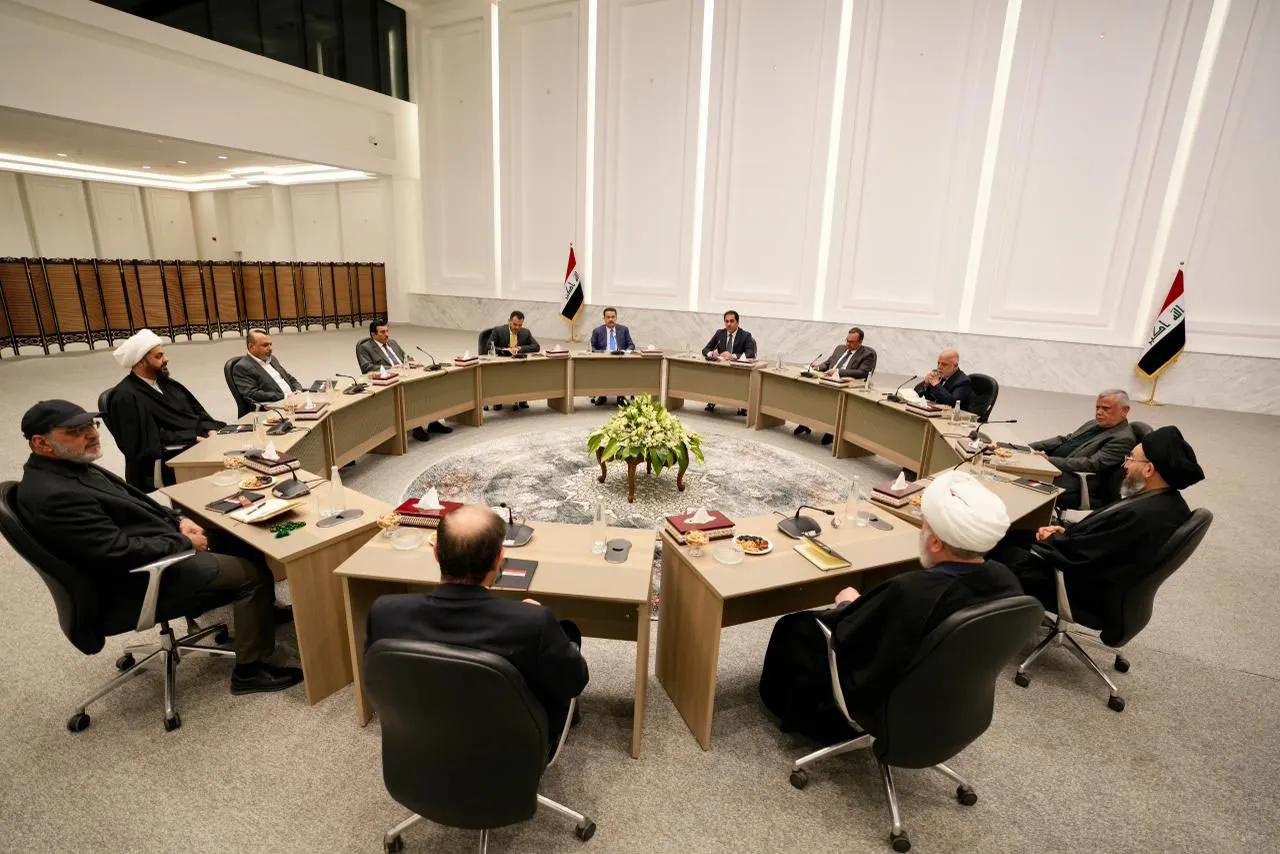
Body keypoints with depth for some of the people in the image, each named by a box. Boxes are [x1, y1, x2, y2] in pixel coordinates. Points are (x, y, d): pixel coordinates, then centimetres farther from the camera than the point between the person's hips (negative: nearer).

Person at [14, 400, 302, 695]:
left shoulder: (72, 466, 5)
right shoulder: (54, 496, -27)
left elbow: (133, 501, 16)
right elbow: (121, 552, -28)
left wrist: (176, 521, 1)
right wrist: (185, 543, -16)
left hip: (153, 551, 10)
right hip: (137, 584, -10)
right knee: (252, 573, -13)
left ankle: (259, 613, 27)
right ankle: (249, 671, 0)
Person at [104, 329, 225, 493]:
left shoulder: (165, 382, 16)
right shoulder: (126, 397, -8)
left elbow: (197, 411, 14)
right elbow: (152, 442, -15)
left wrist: (210, 430, -6)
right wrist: (194, 438, -17)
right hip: (172, 463, -8)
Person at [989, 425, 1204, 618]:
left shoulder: (1141, 516, -32)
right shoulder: (1168, 501, 0)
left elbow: (1076, 556, -27)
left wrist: (1051, 539, -7)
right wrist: (1066, 533, -2)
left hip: (1085, 591, -9)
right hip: (1093, 571, 9)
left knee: (999, 549, -2)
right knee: (1012, 537, 13)